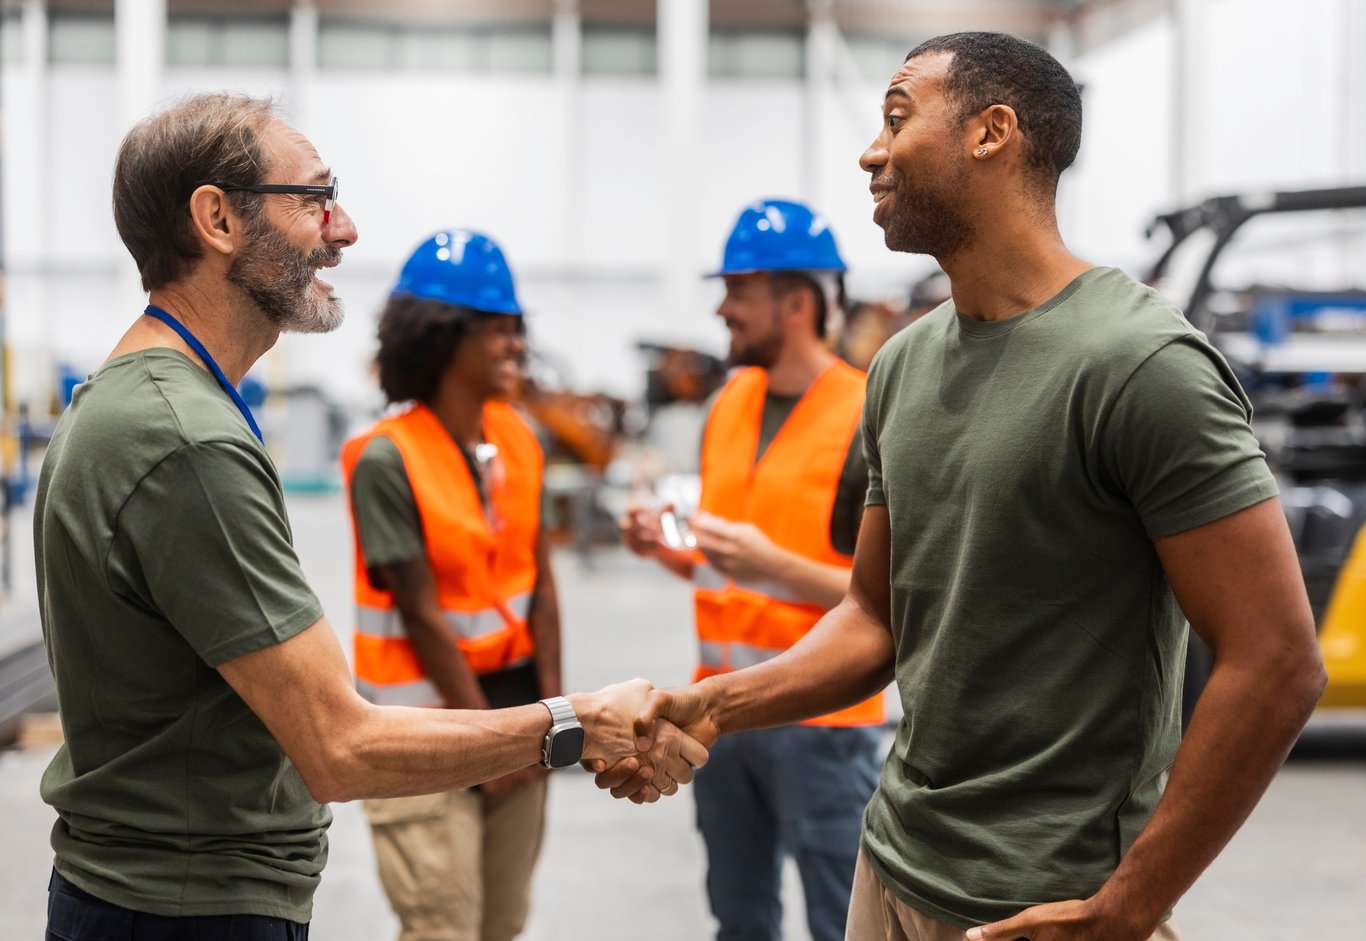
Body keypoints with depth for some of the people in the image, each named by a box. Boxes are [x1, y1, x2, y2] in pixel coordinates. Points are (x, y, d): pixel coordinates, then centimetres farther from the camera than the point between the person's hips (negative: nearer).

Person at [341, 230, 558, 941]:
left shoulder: (519, 440, 2)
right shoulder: (386, 461, -16)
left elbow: (539, 582, 4)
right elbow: (423, 617, -15)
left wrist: (548, 708, -1)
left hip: (513, 692, 6)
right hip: (427, 710, -6)